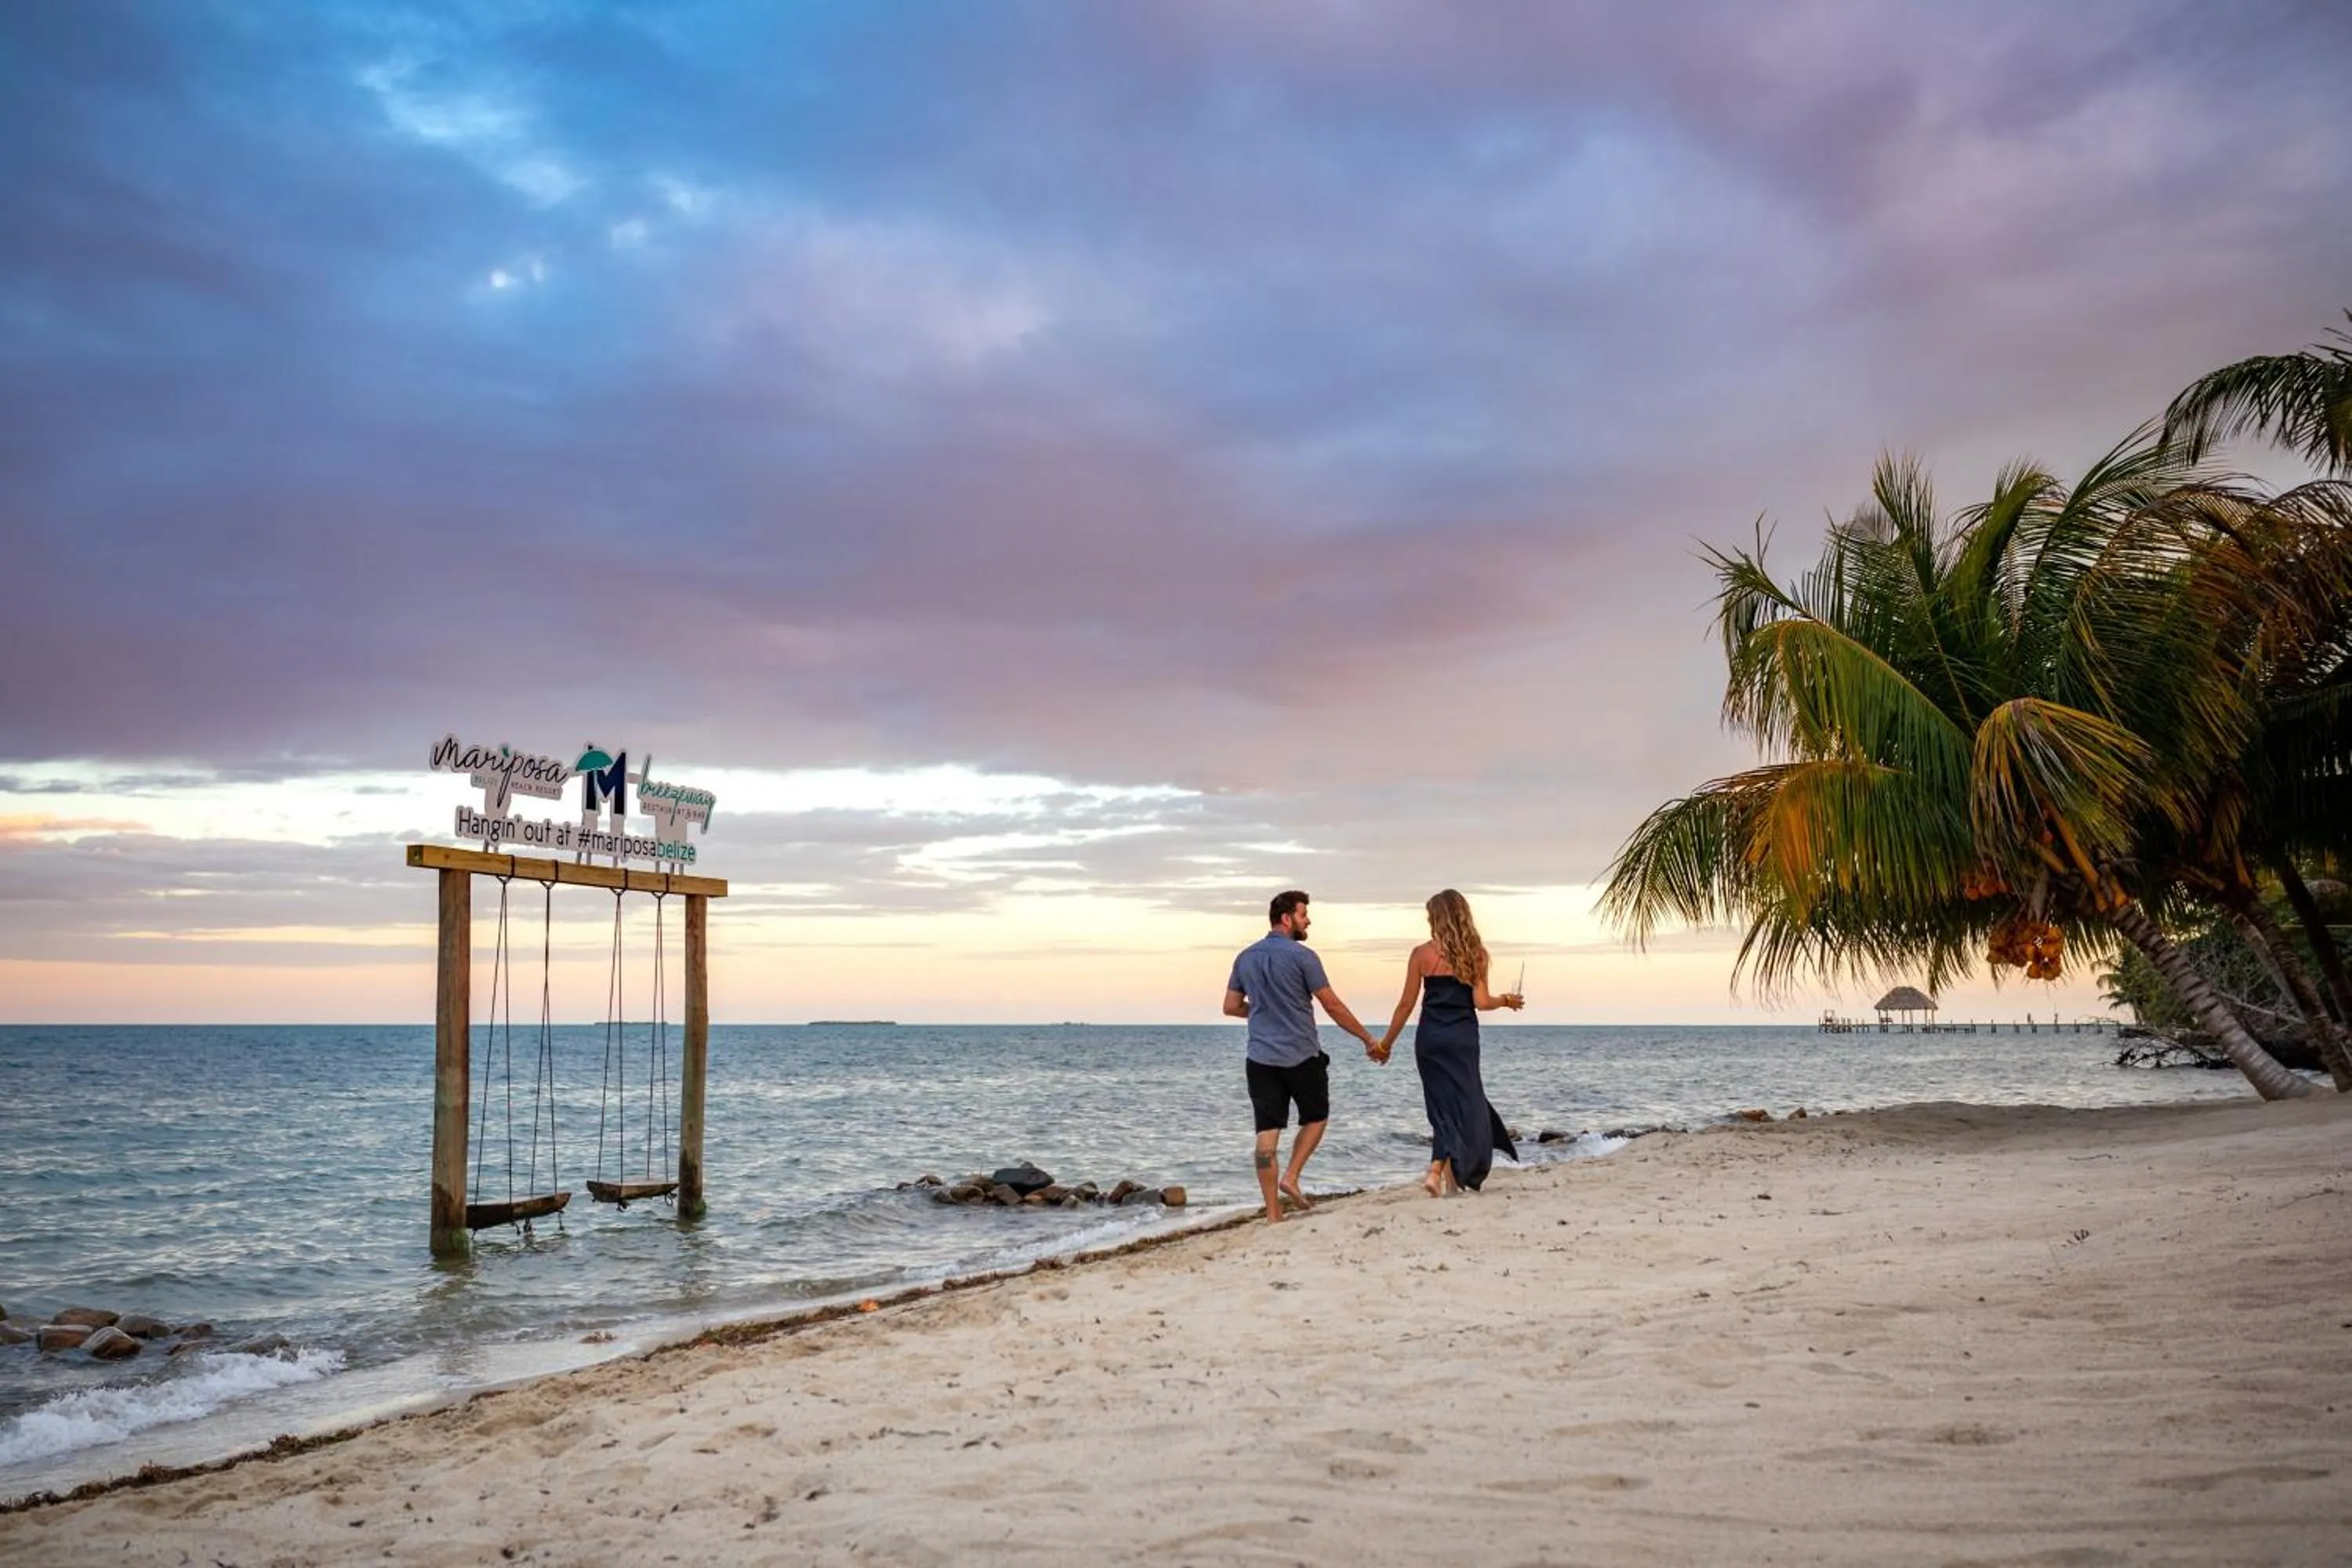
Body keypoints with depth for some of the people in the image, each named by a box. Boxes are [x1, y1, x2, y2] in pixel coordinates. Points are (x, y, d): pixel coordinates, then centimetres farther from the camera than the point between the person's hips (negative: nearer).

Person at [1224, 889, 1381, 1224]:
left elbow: (1231, 1007, 13)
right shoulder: (1302, 956, -9)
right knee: (1315, 1118, 18)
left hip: (1261, 1059, 4)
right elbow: (1332, 1006, -7)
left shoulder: (1245, 958, 7)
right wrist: (1368, 1038, 2)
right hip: (1302, 1057, -4)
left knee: (1267, 1133, 3)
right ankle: (1291, 1178, 2)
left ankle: (1273, 1214, 2)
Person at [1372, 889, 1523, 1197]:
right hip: (1462, 1037, -1)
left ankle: (1451, 1177, 13)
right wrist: (1506, 1000, 15)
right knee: (1463, 1103, 4)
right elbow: (1481, 1002, -6)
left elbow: (1407, 1004, -1)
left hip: (1429, 1037, 1)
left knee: (1444, 1105, 12)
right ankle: (1437, 1171, -13)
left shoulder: (1422, 954, -2)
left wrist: (1386, 1043, 8)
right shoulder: (1475, 954, -1)